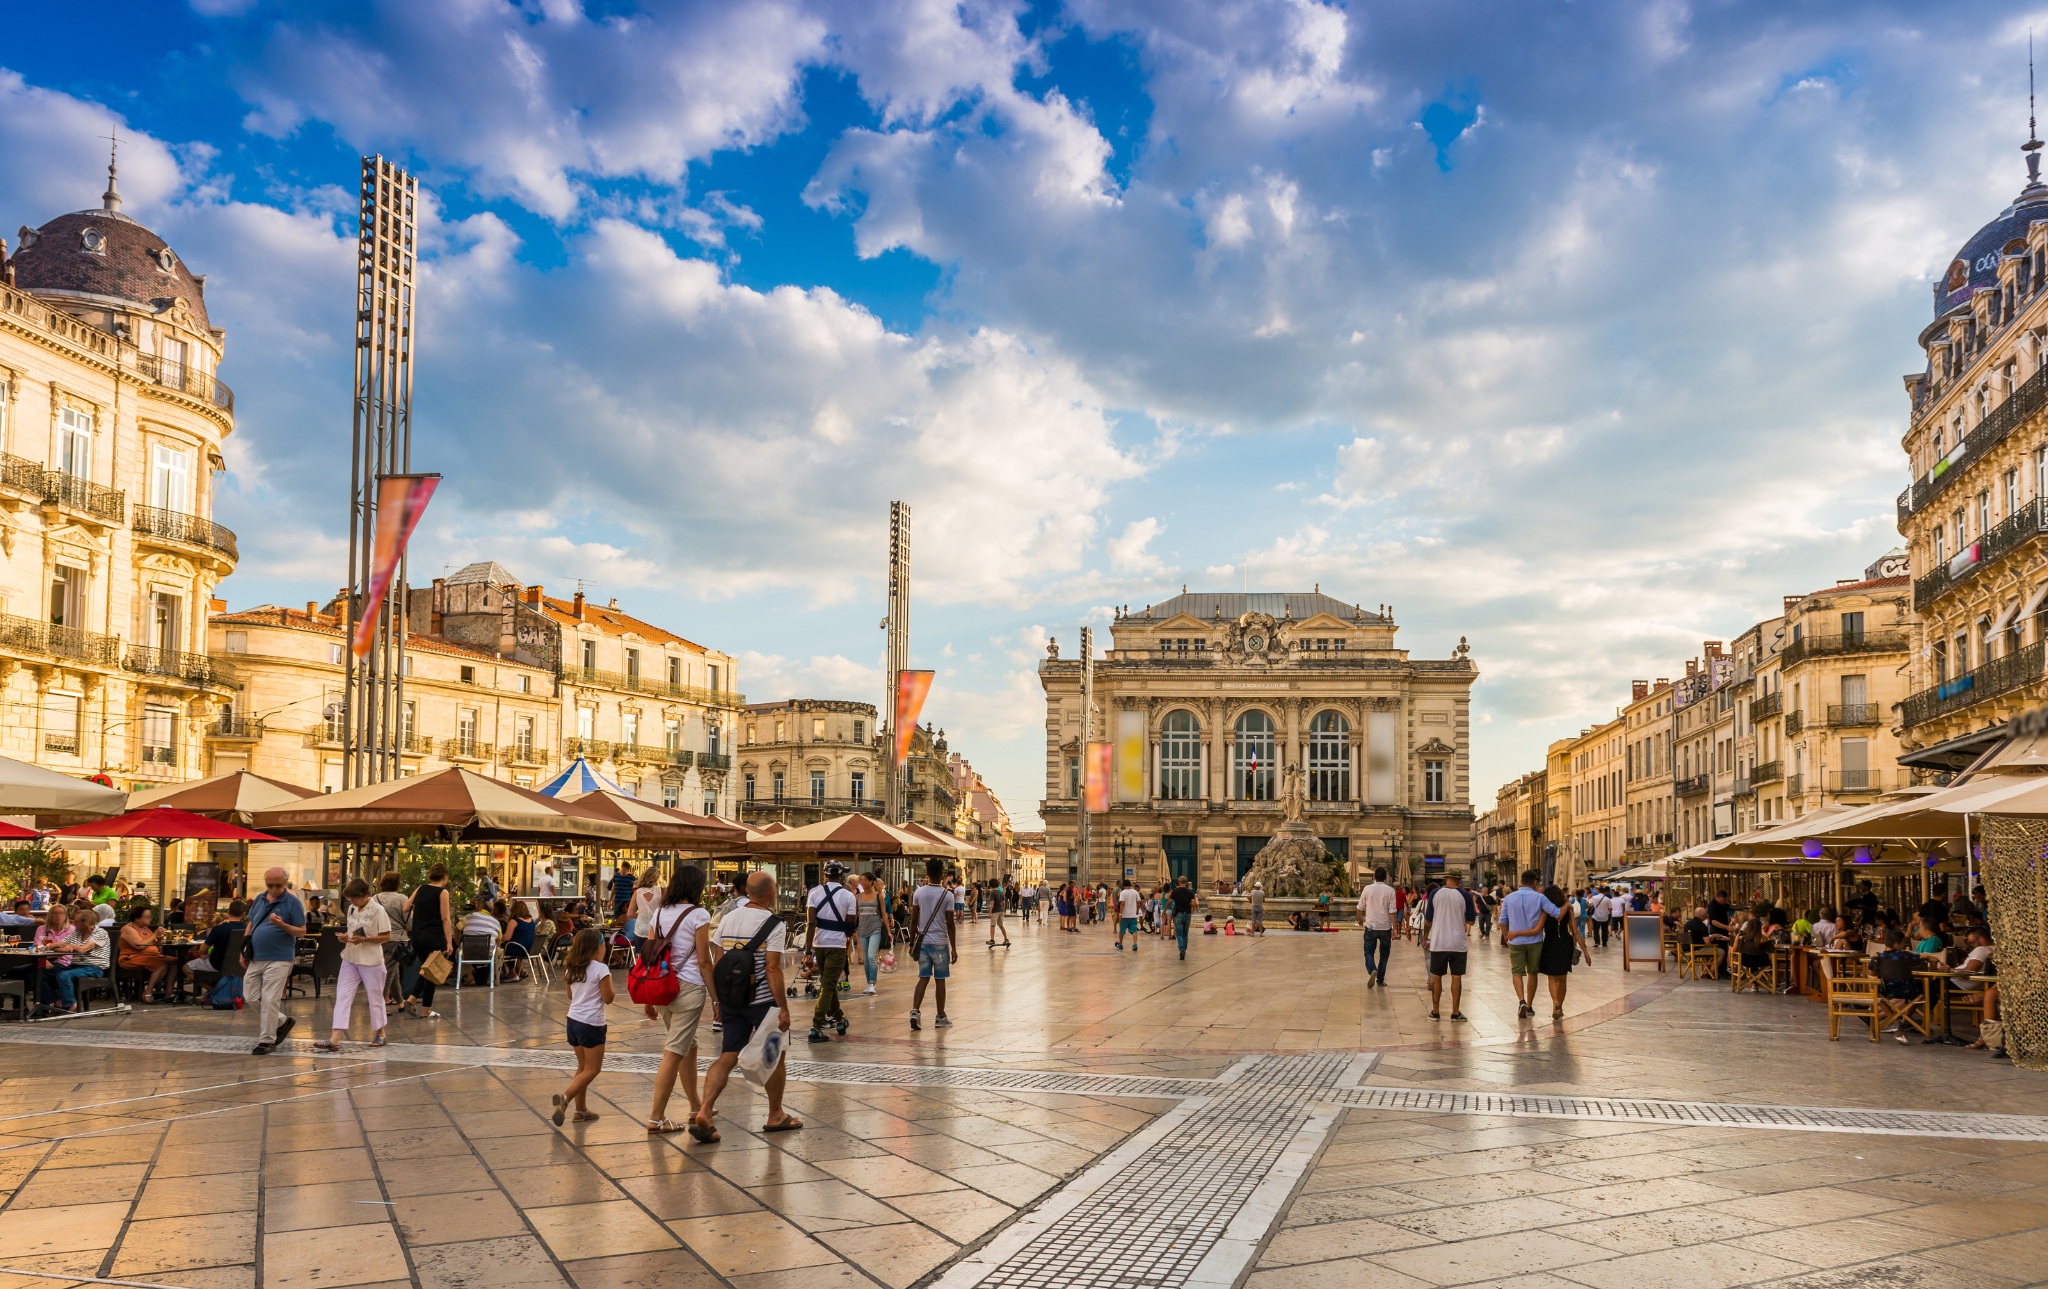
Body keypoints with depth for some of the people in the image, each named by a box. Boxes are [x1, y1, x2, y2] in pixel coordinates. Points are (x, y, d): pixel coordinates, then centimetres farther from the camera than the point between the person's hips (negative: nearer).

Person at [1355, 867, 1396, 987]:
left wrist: (1360, 919, 25)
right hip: (1385, 927, 0)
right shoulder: (1390, 891, -5)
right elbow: (1392, 911, -9)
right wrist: (1394, 928, -6)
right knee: (1384, 953, 13)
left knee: (1369, 951, 7)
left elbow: (1360, 907, 6)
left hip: (1370, 926, 0)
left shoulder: (1367, 889, -2)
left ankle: (1372, 970, -21)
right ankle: (1380, 980, 16)